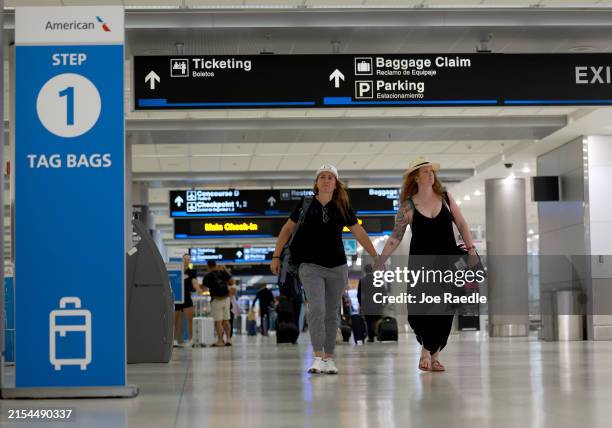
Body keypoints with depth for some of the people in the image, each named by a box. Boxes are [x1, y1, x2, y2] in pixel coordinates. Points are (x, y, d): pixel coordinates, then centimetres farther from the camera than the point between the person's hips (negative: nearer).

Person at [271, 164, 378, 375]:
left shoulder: (343, 207, 6)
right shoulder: (306, 205, 2)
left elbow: (359, 233, 12)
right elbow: (287, 229, 9)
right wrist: (276, 256, 5)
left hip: (337, 267, 2)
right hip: (311, 266, -2)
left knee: (331, 313, 6)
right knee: (316, 309, -16)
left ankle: (329, 358, 13)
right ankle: (317, 357, -19)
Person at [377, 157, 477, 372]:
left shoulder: (445, 198, 5)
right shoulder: (408, 205, -2)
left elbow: (462, 225, 10)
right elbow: (396, 237, 0)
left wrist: (471, 249, 2)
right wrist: (379, 261, -5)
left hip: (448, 261, 2)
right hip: (421, 262, -2)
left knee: (444, 310, 1)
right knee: (419, 310, -13)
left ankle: (434, 355, 16)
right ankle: (426, 348, 12)